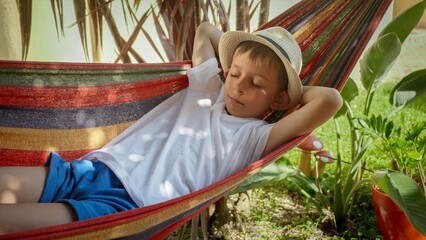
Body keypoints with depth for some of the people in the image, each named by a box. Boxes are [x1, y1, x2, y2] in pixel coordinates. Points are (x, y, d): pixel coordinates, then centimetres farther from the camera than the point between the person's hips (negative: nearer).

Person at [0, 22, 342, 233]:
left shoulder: (256, 136, 2)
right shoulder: (209, 81, 19)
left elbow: (330, 100, -10)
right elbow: (205, 30, 37)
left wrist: (292, 90, 9)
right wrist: (237, 61, 30)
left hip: (129, 204, -6)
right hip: (91, 168, 6)